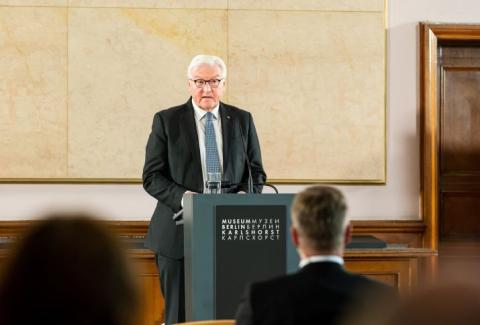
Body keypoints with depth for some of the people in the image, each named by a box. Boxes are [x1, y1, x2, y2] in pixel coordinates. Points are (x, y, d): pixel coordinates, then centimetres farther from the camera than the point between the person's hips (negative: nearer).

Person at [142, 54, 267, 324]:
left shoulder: (243, 120, 11)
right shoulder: (166, 120, 3)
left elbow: (257, 173, 13)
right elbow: (152, 177, 0)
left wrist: (244, 197, -9)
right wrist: (183, 197, -18)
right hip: (180, 232, -1)